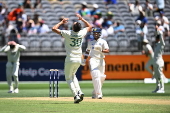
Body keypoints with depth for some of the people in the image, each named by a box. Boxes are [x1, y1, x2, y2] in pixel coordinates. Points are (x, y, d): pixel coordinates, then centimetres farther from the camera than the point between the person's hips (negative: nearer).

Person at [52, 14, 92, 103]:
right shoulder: (82, 33, -2)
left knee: (68, 78, 9)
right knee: (72, 75, 26)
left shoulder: (68, 34, -14)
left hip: (70, 59, -5)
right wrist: (82, 19, 21)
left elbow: (54, 28, -10)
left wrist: (62, 22, 2)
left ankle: (76, 95, -8)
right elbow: (89, 26, 19)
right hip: (79, 60, 5)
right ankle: (79, 92, 6)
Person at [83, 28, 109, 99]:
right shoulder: (90, 42, 14)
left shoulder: (103, 41, 5)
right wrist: (84, 59, 17)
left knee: (101, 77, 3)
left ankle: (94, 93, 22)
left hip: (101, 60, 1)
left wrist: (101, 50, -27)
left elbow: (107, 50, -9)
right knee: (96, 76, -18)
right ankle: (99, 94, -23)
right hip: (93, 60, -1)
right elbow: (87, 51, 25)